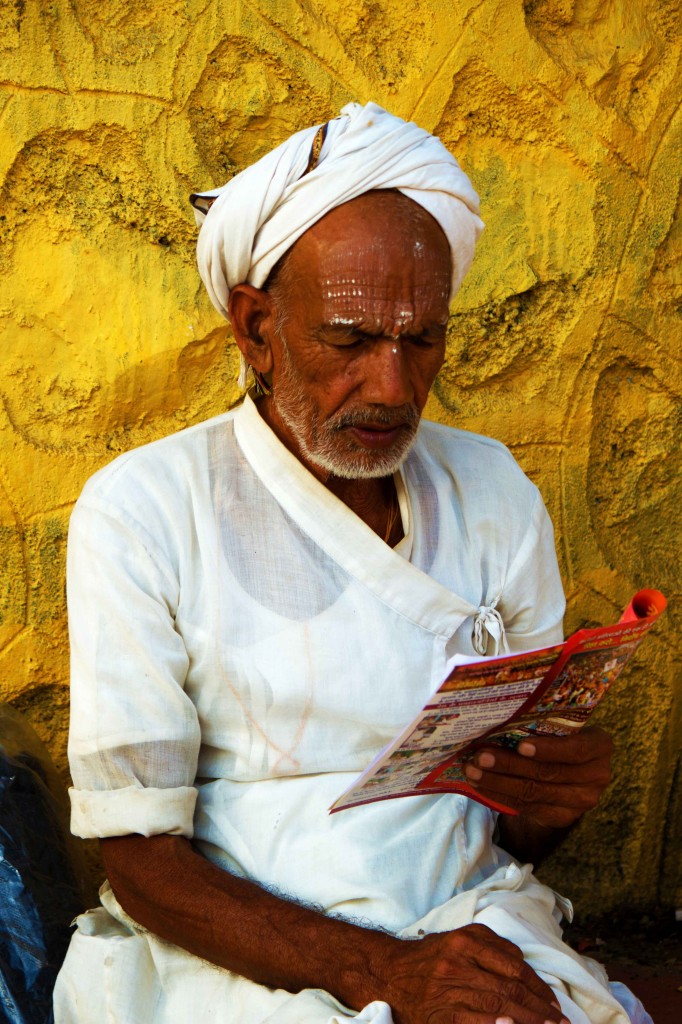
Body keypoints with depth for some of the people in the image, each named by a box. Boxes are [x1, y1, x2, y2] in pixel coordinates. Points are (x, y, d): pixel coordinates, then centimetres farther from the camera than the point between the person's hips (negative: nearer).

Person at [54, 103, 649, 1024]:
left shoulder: (494, 491, 8)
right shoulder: (140, 515, -5)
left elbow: (516, 838, 12)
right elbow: (140, 853, -7)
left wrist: (551, 799, -13)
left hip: (475, 928, 4)